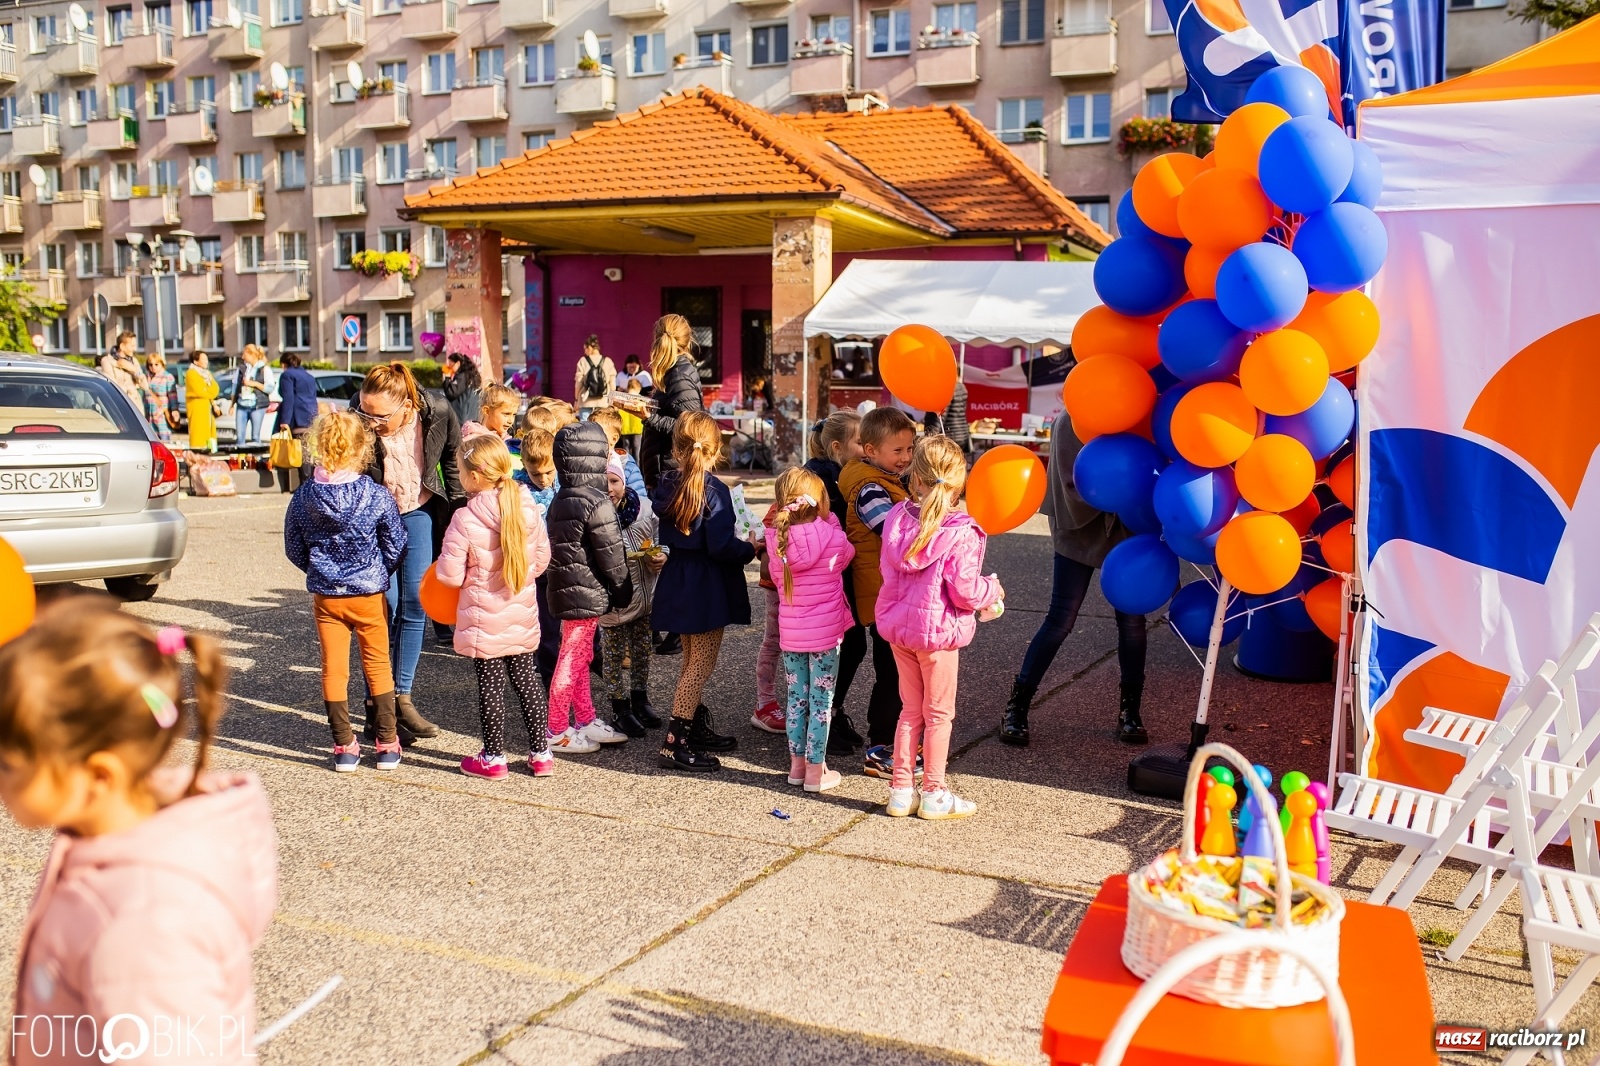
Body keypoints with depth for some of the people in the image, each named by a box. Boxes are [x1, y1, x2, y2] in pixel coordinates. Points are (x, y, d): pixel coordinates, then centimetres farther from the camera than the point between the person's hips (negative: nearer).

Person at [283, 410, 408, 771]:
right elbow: (395, 547, -6)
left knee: (333, 670, 11)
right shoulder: (377, 496, -15)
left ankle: (344, 747, 16)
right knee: (378, 666, 13)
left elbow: (294, 549, 3)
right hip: (369, 595, -1)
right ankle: (387, 744, 19)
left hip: (325, 596, 1)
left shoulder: (303, 497, -8)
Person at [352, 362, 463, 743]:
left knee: (416, 604, 3)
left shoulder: (438, 412, -22)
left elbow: (452, 454, 0)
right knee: (384, 605, -6)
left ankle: (402, 698, 13)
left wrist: (456, 501, 5)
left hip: (418, 511, 3)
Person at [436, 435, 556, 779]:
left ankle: (493, 758, 19)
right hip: (523, 616, 5)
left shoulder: (465, 520, -19)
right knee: (527, 679, 15)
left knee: (490, 686, 7)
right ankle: (541, 754, 21)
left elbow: (450, 575, -16)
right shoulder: (529, 508, -4)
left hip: (484, 619, -4)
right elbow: (542, 558, 6)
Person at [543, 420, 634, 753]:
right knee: (572, 660, 0)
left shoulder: (560, 499, 7)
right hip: (587, 593, -9)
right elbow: (611, 553, -15)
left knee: (579, 656, 18)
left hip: (565, 587, 9)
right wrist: (624, 590, -2)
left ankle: (586, 721, 30)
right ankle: (557, 731, 9)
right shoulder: (596, 503, -19)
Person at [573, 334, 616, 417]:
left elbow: (578, 383, 0)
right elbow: (612, 384, 3)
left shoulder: (583, 361, -1)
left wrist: (576, 399, 11)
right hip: (603, 402, 1)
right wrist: (612, 400, 15)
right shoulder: (608, 362, 2)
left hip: (586, 403, -1)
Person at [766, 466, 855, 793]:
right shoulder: (833, 537, -16)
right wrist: (830, 521, 11)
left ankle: (797, 763, 24)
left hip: (790, 631, 4)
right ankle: (816, 771, 10)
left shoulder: (776, 540, -7)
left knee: (795, 697, 15)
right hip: (826, 631, -3)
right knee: (821, 700, 5)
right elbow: (846, 558, 5)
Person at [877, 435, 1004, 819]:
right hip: (937, 629, -5)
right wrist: (992, 589, 1)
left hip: (898, 627, 6)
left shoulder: (897, 517, -1)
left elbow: (888, 569, 7)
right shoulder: (960, 532, -19)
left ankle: (901, 789, 21)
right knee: (938, 713, 9)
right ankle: (934, 795, 17)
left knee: (910, 710, 18)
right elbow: (965, 591, -19)